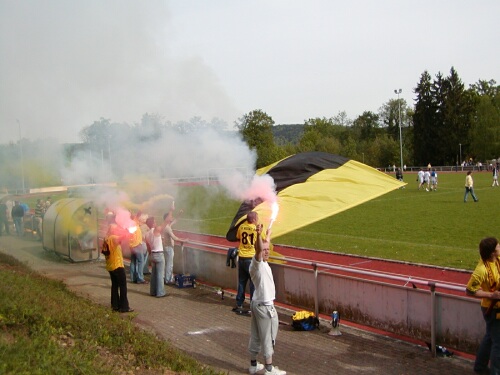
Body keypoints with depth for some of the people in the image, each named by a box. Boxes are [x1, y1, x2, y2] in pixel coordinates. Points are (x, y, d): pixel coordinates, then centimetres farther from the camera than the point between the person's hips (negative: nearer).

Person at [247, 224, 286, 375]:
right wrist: (258, 235, -58)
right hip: (265, 307, -9)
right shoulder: (257, 263, -19)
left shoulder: (263, 263, 8)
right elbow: (259, 249, -42)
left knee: (256, 336, 15)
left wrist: (267, 236, 46)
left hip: (257, 304, 9)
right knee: (268, 337, 0)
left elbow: (264, 246, 29)